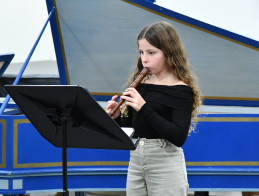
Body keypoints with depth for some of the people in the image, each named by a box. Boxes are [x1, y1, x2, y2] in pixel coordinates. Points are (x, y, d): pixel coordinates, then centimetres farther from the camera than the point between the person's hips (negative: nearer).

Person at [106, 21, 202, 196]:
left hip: (166, 164, -6)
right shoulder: (139, 83, 8)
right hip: (135, 160, 6)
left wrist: (144, 108, -23)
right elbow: (130, 126, 12)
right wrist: (117, 117, -10)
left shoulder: (181, 90, -10)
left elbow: (179, 138, -20)